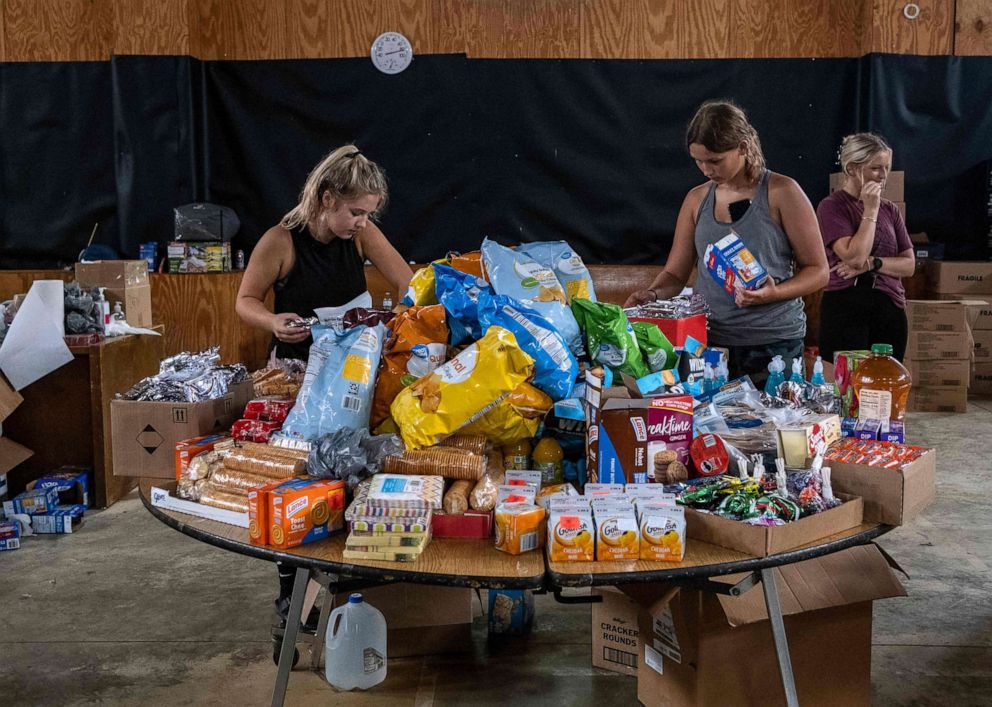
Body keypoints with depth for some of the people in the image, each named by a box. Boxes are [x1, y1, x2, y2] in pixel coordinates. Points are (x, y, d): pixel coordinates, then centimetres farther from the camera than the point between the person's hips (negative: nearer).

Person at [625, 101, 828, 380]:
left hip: (773, 345, -3)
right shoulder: (696, 199, 7)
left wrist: (775, 293, -20)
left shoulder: (781, 192, -5)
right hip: (707, 341, 3)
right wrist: (652, 294, -11)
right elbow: (675, 273, 10)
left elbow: (818, 271, -2)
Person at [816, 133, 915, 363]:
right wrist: (870, 211, -11)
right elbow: (854, 257, -16)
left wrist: (871, 263, -9)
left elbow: (909, 265, 8)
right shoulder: (831, 206, -4)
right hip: (846, 309, -5)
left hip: (891, 307, 6)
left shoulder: (890, 210, 13)